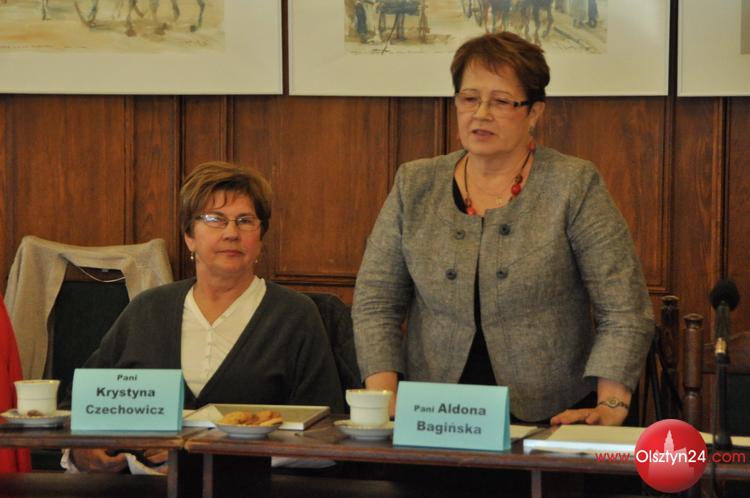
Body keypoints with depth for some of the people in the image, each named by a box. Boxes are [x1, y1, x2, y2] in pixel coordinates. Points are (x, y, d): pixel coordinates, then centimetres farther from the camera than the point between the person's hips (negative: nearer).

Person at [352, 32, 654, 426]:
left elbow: (624, 311, -3)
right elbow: (375, 301, 8)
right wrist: (385, 398, -5)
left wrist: (610, 407, -14)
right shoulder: (414, 186, 9)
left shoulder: (574, 186, 1)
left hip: (551, 419, -2)